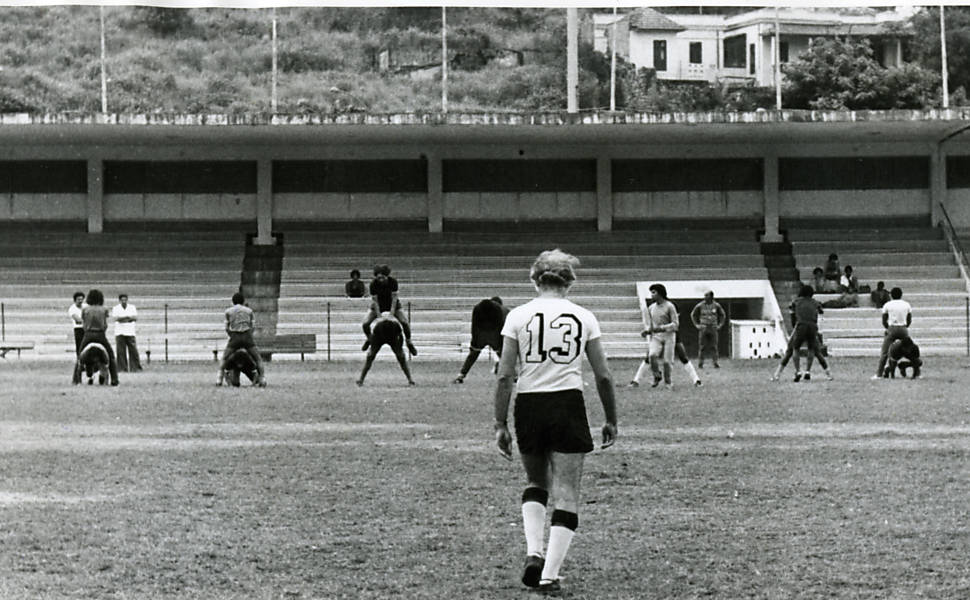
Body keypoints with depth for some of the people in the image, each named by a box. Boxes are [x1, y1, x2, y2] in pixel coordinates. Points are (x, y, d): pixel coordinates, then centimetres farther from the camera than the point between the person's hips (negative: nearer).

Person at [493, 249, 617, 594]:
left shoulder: (518, 316, 0)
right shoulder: (584, 318, 2)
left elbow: (505, 376, -3)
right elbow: (603, 376, 4)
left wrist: (500, 424, 2)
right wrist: (611, 421, 15)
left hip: (529, 406, 1)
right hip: (569, 405, -1)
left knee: (537, 483, 22)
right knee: (567, 495, 4)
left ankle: (533, 552, 2)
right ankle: (549, 576, -3)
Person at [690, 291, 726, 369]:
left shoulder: (716, 306, 3)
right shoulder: (700, 306, -1)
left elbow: (723, 315, 17)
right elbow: (693, 314, 12)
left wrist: (720, 325, 8)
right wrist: (696, 325, 5)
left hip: (713, 329, 1)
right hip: (703, 329, -1)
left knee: (714, 347, -1)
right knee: (701, 347, -2)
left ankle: (716, 363, 1)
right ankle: (700, 364, 2)